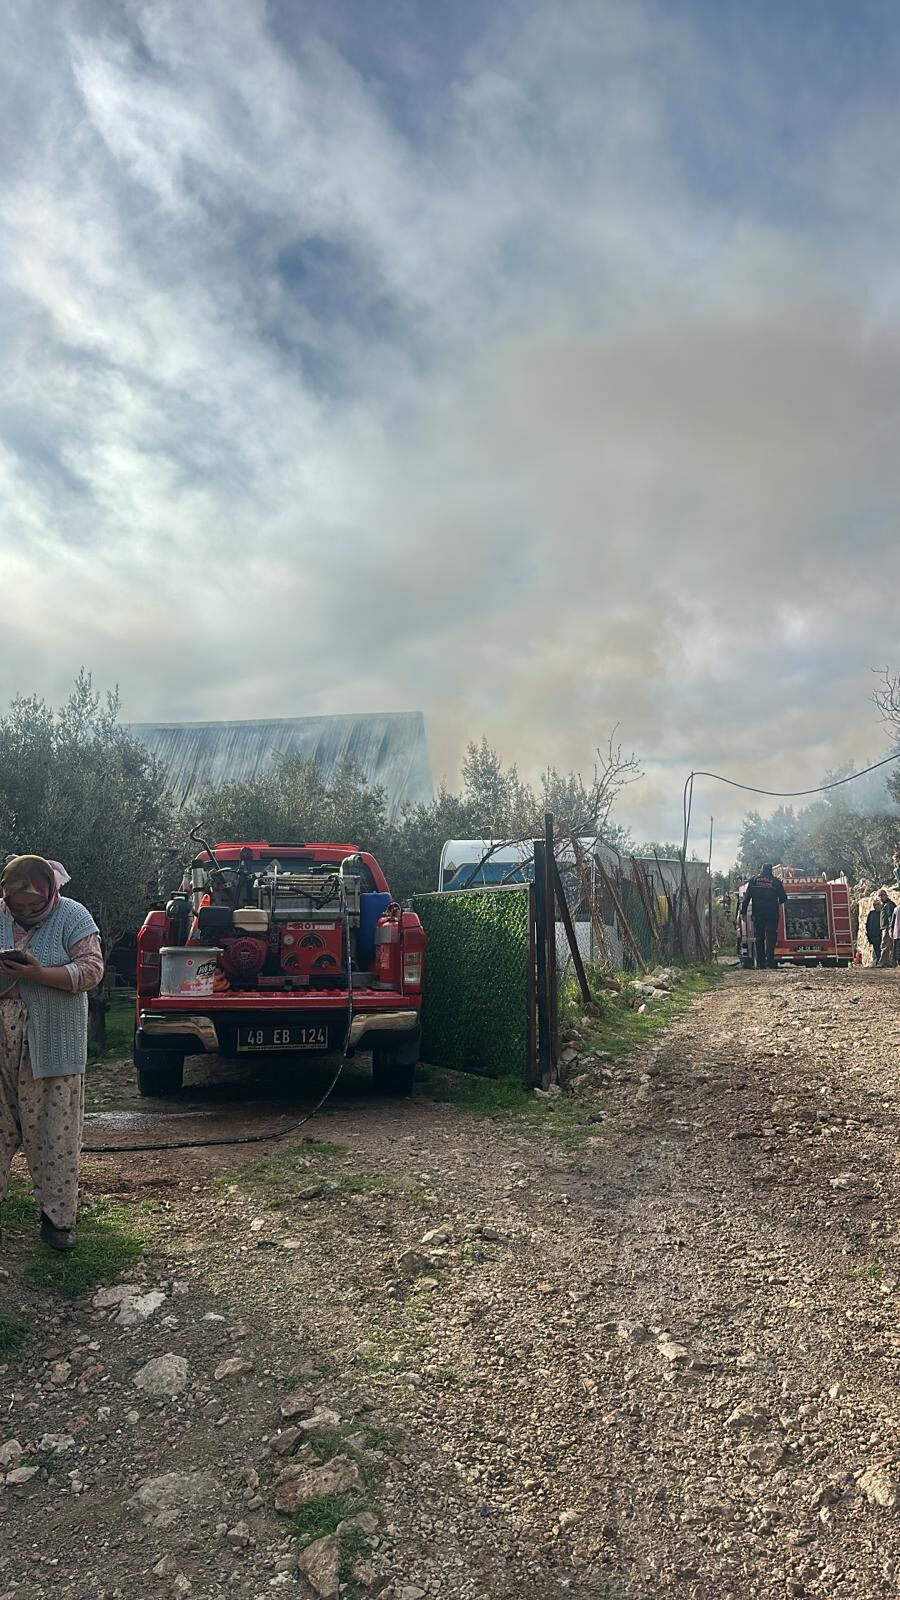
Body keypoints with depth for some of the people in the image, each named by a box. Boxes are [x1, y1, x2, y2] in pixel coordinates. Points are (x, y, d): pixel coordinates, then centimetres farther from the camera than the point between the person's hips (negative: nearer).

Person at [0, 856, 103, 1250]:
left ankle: (57, 1217, 15)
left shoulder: (73, 917, -5)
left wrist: (40, 974, -23)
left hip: (51, 1048, -3)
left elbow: (92, 968, -11)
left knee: (54, 1134, 3)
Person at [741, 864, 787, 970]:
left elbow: (746, 897, 1)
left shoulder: (753, 881, 6)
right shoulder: (776, 881, 3)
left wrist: (744, 912, 4)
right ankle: (770, 960, -12)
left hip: (757, 914, 1)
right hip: (772, 914, -1)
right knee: (770, 937, -2)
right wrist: (778, 903, 29)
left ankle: (760, 962, 6)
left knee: (759, 938, 8)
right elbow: (783, 898, 6)